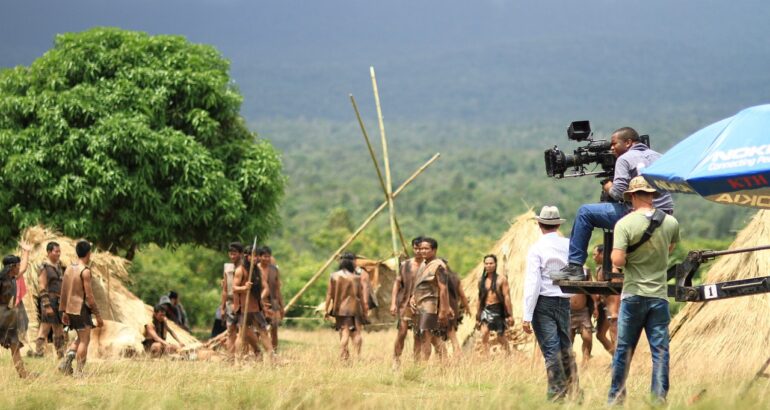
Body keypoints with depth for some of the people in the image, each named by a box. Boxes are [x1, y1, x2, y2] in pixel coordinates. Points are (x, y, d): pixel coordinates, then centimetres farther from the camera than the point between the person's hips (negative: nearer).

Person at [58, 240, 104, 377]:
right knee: (84, 340, 0)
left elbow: (63, 292, 12)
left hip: (70, 309, 8)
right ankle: (79, 372, -2)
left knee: (81, 337, 21)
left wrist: (64, 312, 19)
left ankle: (67, 359, 3)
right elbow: (89, 296, -17)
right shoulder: (85, 271, -15)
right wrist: (98, 315, -13)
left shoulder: (69, 269, 8)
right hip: (81, 308, -8)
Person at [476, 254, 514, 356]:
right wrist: (478, 317, 14)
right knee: (484, 334, -17)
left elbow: (507, 297, -6)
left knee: (501, 338, 6)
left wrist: (510, 315, -10)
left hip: (498, 309, -3)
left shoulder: (501, 279, -3)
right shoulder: (481, 280, 8)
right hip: (486, 310, 3)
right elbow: (480, 298, 13)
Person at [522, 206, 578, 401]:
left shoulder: (537, 249, -10)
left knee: (550, 349, -3)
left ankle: (556, 393, -4)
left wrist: (527, 316, -12)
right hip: (564, 302, 4)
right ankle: (573, 390, 14)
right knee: (566, 347, 15)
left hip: (543, 302, -4)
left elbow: (532, 283, -13)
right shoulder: (569, 246, 1)